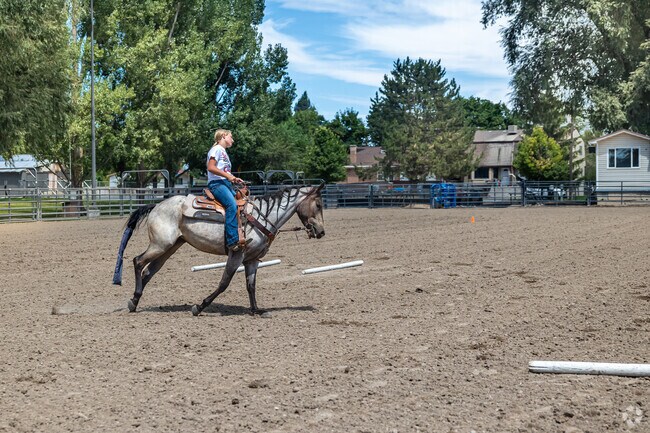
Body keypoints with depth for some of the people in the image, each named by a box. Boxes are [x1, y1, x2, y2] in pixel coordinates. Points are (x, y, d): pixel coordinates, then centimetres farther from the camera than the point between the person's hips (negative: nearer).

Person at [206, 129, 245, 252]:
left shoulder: (224, 152, 26)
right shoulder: (217, 149, -1)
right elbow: (211, 167, -14)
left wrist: (235, 179, 7)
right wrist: (228, 175, -17)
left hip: (226, 183, 10)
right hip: (216, 183, -10)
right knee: (232, 205, -30)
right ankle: (233, 241, -36)